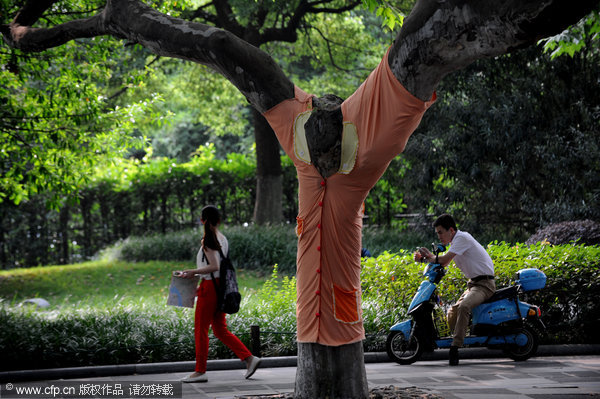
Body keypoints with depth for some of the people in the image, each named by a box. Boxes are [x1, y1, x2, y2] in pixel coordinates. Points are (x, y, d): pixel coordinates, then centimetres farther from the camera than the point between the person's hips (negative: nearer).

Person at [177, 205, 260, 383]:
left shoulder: (208, 240, -14)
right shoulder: (222, 239, 12)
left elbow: (214, 266, -22)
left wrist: (193, 272, -11)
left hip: (209, 286, -9)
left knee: (200, 329, 0)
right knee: (220, 329, 13)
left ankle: (200, 371, 3)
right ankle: (249, 358, 6)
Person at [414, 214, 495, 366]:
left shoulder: (462, 237, -15)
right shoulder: (455, 242, 16)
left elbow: (444, 260, -19)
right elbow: (443, 263, 18)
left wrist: (430, 257, 0)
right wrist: (423, 257, 4)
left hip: (484, 284, -11)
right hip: (472, 283, 11)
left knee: (464, 306, -32)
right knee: (452, 313, 5)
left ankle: (455, 347, -34)